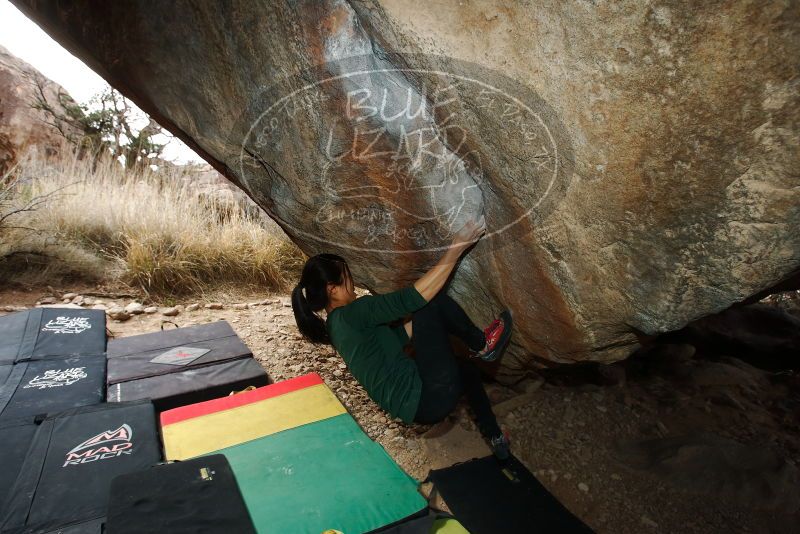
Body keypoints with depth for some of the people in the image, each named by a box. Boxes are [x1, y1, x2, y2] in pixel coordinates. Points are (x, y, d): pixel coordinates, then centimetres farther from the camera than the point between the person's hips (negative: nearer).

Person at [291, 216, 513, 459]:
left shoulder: (335, 325, 13)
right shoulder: (351, 313, -17)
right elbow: (411, 298, -27)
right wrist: (456, 248, -24)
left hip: (414, 404, 9)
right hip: (427, 398, -9)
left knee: (466, 367, 33)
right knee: (432, 302, -12)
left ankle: (494, 437, 41)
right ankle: (481, 344, 11)